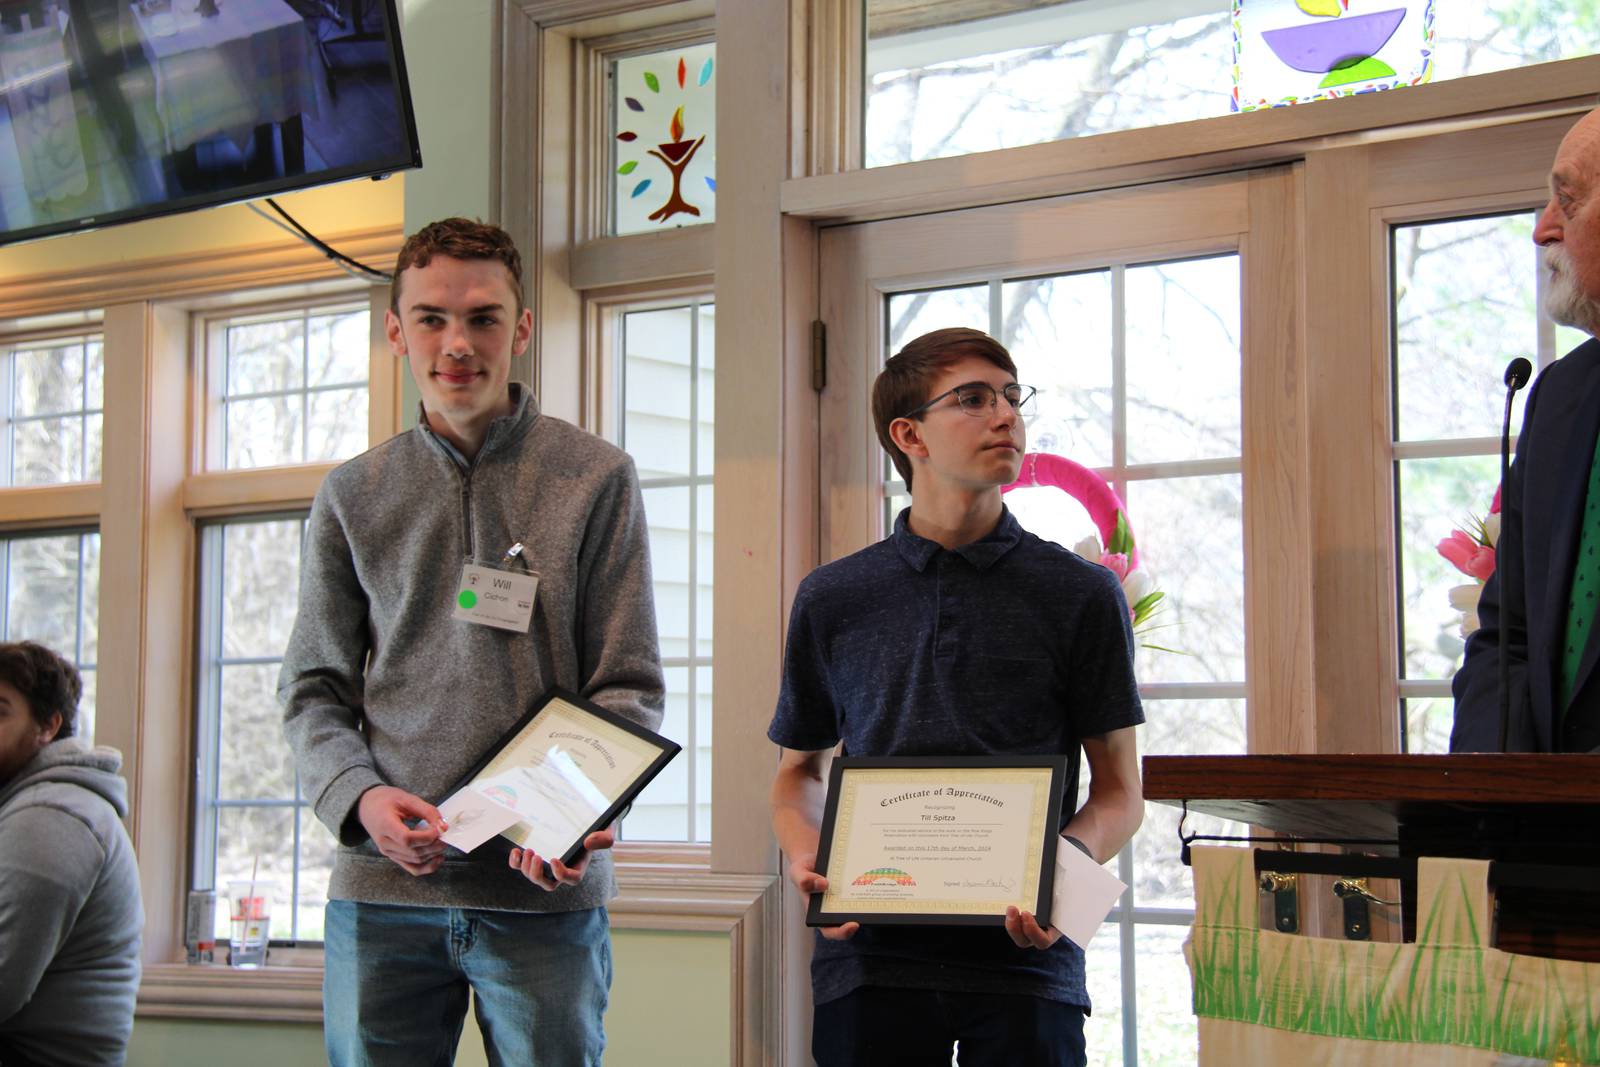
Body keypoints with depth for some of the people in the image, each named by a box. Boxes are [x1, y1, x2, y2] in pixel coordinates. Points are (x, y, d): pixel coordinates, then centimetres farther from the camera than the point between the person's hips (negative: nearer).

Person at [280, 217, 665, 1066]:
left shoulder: (596, 478, 3)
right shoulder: (353, 496, 9)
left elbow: (629, 686, 2)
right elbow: (314, 688, 11)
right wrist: (360, 797, -9)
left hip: (544, 891, -2)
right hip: (381, 887, 2)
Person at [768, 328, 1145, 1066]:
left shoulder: (1082, 594, 4)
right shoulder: (833, 599, 8)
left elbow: (1120, 789, 5)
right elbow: (800, 767, 17)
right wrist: (806, 859, -3)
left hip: (1022, 957, -1)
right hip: (870, 954, 1)